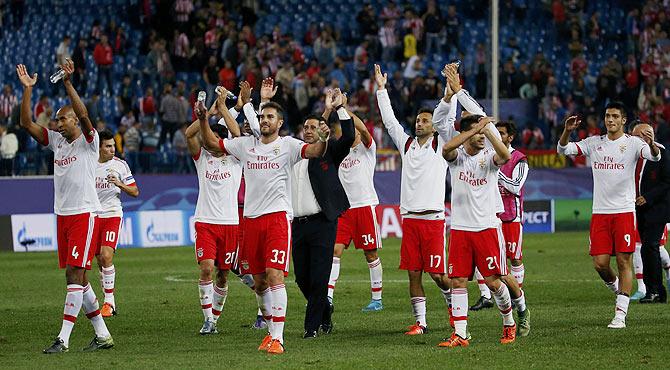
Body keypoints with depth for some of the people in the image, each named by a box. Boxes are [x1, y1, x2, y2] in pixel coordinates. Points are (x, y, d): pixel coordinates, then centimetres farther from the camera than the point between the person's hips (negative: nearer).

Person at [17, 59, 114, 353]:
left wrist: (67, 83, -28)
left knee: (74, 274, -12)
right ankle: (102, 335, 14)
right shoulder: (56, 141, 12)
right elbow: (27, 123, 7)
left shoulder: (88, 141, -5)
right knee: (77, 278, 8)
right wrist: (27, 89, -1)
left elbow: (83, 114, -23)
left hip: (84, 213, -7)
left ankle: (63, 338, -15)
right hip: (62, 215, 7)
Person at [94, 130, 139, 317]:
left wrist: (120, 184, -14)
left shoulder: (120, 165, 1)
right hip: (94, 215, 3)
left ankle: (109, 301, -14)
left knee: (106, 256, -18)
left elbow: (135, 192, 3)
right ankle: (109, 301, 13)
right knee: (100, 260, 4)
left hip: (113, 214, -3)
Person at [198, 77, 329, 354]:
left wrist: (324, 138, -38)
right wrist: (203, 120, 3)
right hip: (251, 218, 5)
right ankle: (271, 330, 26)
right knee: (258, 281, 11)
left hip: (277, 217, -5)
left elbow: (314, 151, -17)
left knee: (274, 275, -15)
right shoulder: (246, 144, 12)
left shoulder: (287, 145, -1)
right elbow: (212, 144, 18)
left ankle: (277, 338, -16)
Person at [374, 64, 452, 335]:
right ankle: (420, 321, 7)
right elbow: (389, 120, 16)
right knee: (413, 273, 2)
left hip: (433, 218, -4)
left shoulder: (440, 145, 4)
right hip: (409, 218, 4)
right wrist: (381, 88, 14)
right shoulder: (407, 144, 15)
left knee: (437, 273, -5)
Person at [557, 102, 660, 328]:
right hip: (600, 212, 3)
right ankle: (617, 290, 29)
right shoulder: (594, 143, 9)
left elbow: (655, 157, -17)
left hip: (624, 211, -3)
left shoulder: (632, 143, -1)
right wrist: (567, 131, -15)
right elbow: (563, 150, 5)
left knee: (624, 261, -6)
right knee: (600, 263, -1)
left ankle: (620, 314, -5)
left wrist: (652, 146, -41)